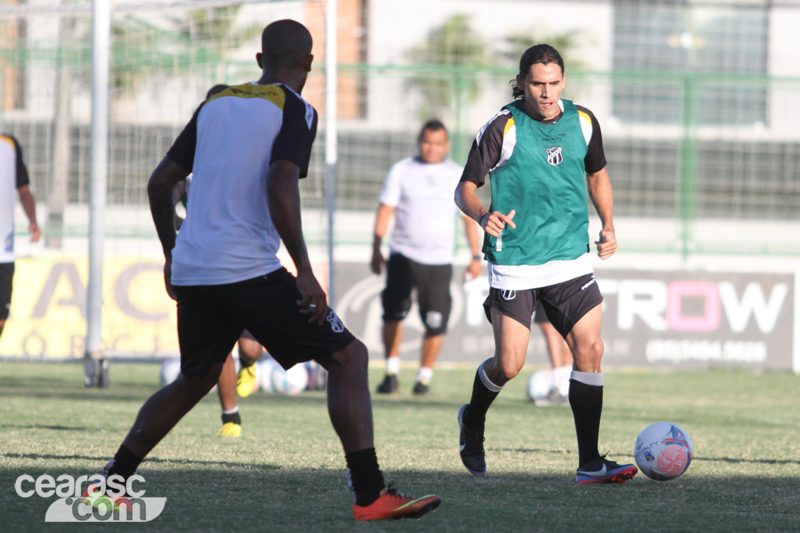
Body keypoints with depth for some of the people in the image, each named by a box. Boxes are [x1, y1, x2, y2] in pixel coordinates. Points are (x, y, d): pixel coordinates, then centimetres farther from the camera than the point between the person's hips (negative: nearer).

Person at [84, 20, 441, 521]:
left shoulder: (215, 104, 16)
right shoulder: (295, 110, -3)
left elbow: (160, 182, 18)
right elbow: (279, 186, -19)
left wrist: (172, 254, 31)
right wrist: (304, 271, -17)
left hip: (191, 272, 7)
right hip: (249, 269, -7)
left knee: (194, 380, 27)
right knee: (348, 357, -1)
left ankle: (109, 485, 25)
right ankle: (370, 495, -12)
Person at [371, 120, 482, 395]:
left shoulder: (458, 176, 10)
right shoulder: (401, 171, 7)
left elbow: (469, 217, 13)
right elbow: (385, 210, 5)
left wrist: (476, 257, 7)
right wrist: (376, 250, -2)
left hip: (438, 261, 1)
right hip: (403, 255, -1)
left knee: (435, 322, -5)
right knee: (393, 312, -14)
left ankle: (425, 375, 12)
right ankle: (392, 370, -1)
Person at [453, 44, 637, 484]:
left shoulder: (583, 122, 4)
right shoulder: (503, 128, -9)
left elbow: (597, 173, 23)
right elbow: (465, 189, -6)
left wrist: (608, 225, 12)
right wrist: (482, 216, -27)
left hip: (570, 260, 4)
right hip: (514, 263, -4)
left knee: (589, 348, -10)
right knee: (508, 366, -4)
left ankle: (589, 463, -6)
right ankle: (473, 422, 31)